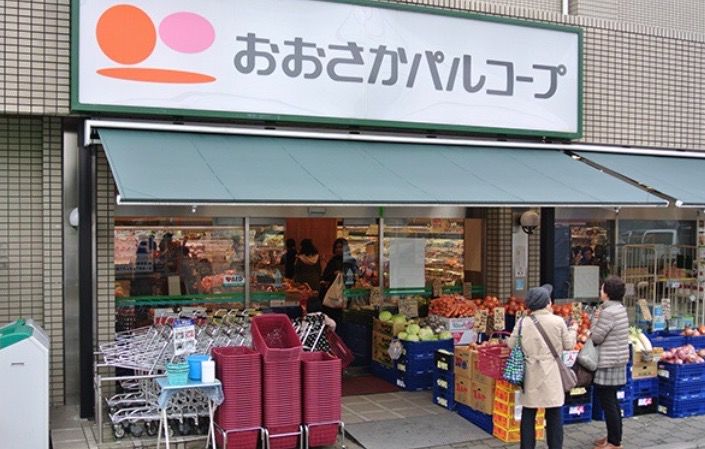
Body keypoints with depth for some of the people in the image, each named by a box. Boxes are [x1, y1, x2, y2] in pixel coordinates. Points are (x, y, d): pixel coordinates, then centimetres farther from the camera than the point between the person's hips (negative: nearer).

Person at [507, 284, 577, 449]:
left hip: (530, 375, 1)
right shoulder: (558, 321, -8)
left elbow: (511, 344, 2)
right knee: (554, 415, 10)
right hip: (551, 374, -1)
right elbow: (568, 345, 2)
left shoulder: (523, 322, -5)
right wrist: (573, 330, 19)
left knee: (528, 414, 10)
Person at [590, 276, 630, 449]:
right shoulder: (620, 308, 9)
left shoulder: (608, 312, -21)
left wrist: (596, 318, -4)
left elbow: (596, 338, -15)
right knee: (612, 401, 18)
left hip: (608, 363, -10)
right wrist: (599, 318, 4)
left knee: (607, 402, -1)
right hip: (618, 361, 10)